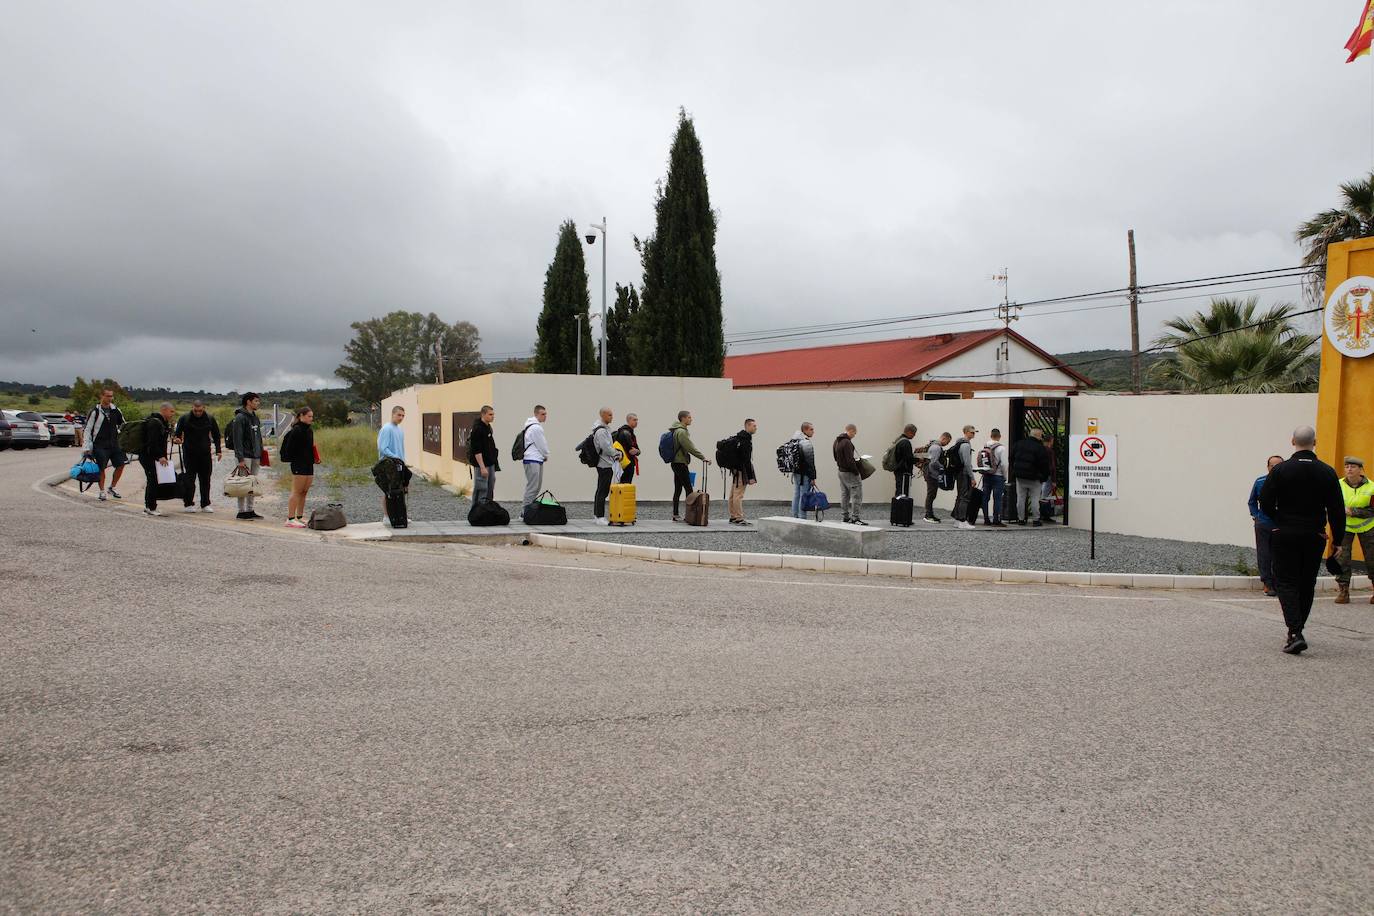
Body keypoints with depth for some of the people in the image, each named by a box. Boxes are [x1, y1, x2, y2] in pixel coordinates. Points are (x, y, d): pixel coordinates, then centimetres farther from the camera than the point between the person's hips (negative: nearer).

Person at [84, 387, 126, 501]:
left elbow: (123, 425, 19)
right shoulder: (95, 411, -7)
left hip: (114, 443, 4)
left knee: (120, 465, 1)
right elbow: (87, 430, -4)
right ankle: (102, 492, 12)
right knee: (101, 468, -2)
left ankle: (112, 488, 18)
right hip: (100, 445, -4)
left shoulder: (116, 410, 6)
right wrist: (87, 447, -7)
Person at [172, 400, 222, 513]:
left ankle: (205, 505, 10)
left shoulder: (210, 419, 6)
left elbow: (216, 435, 13)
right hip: (189, 454, -2)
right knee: (190, 479, -3)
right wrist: (176, 439, -22)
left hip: (205, 453, 2)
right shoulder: (184, 418, -1)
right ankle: (188, 504, 2)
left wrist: (218, 451, 7)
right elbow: (177, 433, 2)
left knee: (205, 480, 4)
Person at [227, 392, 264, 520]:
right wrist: (240, 458, -20)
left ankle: (250, 510, 15)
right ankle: (241, 511, -3)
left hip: (255, 456, 8)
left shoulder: (255, 418, 16)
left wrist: (261, 455, 17)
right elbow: (237, 439, -15)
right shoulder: (240, 417, -10)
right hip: (245, 456, -8)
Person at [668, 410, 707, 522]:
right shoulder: (681, 432, -15)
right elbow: (690, 448, -20)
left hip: (676, 463, 10)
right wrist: (703, 458, -17)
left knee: (678, 490, 10)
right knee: (688, 489, -8)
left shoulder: (677, 430, 16)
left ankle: (675, 515, 11)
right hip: (680, 463, -10)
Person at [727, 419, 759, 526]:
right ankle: (739, 518, -5)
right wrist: (751, 476, -20)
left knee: (733, 495, 13)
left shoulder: (739, 438, 15)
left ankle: (733, 517, 20)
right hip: (742, 470, -11)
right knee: (738, 495, -7)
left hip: (736, 470, 11)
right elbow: (746, 459, -22)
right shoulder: (746, 440, -17)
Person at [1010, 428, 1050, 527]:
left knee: (1020, 498, 9)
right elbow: (1045, 465, -12)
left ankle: (1020, 519, 11)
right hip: (1034, 478, -4)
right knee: (1035, 499, 3)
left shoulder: (1018, 444, 5)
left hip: (1020, 477, 4)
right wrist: (1045, 477, 0)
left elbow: (1012, 459, 12)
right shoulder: (1040, 448, -13)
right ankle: (1036, 520, 4)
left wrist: (1014, 472, 18)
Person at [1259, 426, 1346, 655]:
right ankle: (1296, 628, 28)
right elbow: (1337, 510, -1)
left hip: (1285, 535, -2)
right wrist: (1337, 539, 8)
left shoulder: (1280, 470, -9)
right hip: (1314, 537, 3)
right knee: (1307, 584, 16)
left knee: (1286, 583, -1)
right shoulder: (1327, 472, -2)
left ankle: (1295, 633, -17)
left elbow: (1265, 502, -9)